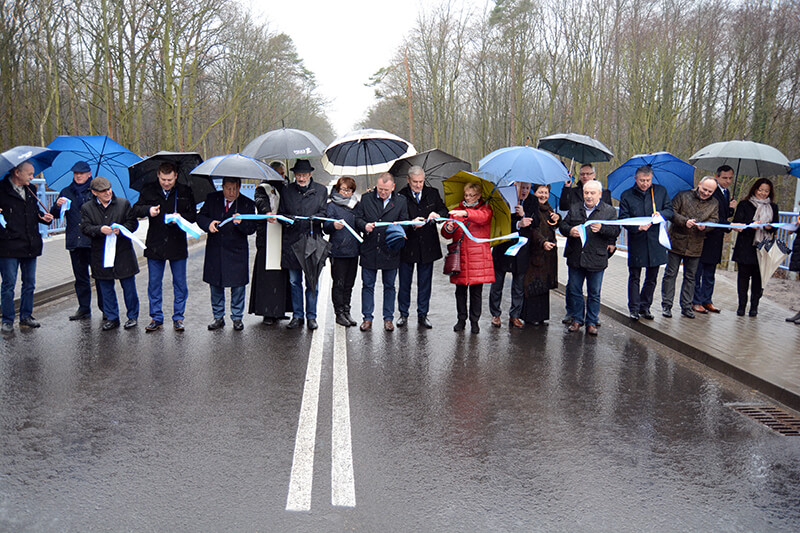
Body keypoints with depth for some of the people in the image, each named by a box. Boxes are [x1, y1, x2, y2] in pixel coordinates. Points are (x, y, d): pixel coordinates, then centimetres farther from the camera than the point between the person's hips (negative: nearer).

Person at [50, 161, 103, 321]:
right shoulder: (66, 192, 16)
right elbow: (55, 214, 14)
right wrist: (58, 205, -7)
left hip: (94, 241, -4)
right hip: (74, 241, 4)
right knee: (80, 277, 9)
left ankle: (105, 307, 6)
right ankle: (84, 309, 16)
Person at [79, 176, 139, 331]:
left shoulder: (124, 203, 2)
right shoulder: (87, 208, 4)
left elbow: (133, 223, 3)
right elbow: (85, 228, -4)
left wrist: (121, 230, -15)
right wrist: (100, 230, -21)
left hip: (123, 253, -1)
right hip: (101, 255, 1)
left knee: (129, 287, 4)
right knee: (106, 289, 9)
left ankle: (132, 316, 17)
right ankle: (112, 318, 19)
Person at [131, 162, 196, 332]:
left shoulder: (185, 191, 0)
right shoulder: (148, 190, 2)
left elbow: (193, 215, 1)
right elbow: (136, 210, 2)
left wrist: (181, 217, -19)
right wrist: (148, 210, -19)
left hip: (178, 245, -1)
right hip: (155, 245, 1)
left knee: (180, 283, 6)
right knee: (154, 283, 8)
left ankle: (178, 318, 18)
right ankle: (156, 318, 19)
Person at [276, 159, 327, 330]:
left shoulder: (321, 190, 5)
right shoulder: (287, 190, 9)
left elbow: (324, 214, 1)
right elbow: (281, 213, 11)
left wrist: (313, 218, -20)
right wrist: (287, 219, -12)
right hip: (291, 241, 2)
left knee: (312, 282, 3)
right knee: (294, 282, 8)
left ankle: (311, 316, 14)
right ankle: (297, 316, 19)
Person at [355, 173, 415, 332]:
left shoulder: (401, 201, 3)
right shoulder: (366, 199, 3)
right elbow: (357, 218, 5)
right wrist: (365, 226, -15)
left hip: (390, 251, 0)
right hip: (369, 251, 0)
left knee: (389, 286, 9)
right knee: (368, 285, 7)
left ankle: (388, 318, 20)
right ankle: (367, 318, 17)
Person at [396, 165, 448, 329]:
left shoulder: (432, 193, 4)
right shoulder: (401, 196, -7)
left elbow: (444, 211, 7)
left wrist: (437, 215, -16)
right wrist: (412, 224, -31)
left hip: (427, 246, 3)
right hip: (407, 246, -2)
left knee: (425, 283, 11)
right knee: (404, 282, 9)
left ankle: (423, 314, 22)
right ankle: (403, 314, 24)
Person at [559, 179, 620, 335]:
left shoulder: (609, 211, 2)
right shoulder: (574, 209, 10)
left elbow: (615, 231, -5)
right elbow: (562, 225, 10)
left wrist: (601, 229, -23)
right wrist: (570, 230, -12)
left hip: (596, 260, -2)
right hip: (575, 258, 3)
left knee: (594, 293, 6)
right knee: (574, 290, 10)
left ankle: (591, 322, 18)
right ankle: (577, 319, 24)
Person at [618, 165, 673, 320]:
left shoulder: (661, 191, 6)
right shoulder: (626, 196, 1)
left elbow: (670, 211, 6)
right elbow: (623, 219, -5)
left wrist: (661, 213, -17)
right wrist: (637, 227, -22)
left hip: (655, 242, 2)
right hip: (636, 243, -2)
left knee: (652, 278, 10)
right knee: (634, 277, 2)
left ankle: (645, 307, 23)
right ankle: (634, 308, 11)